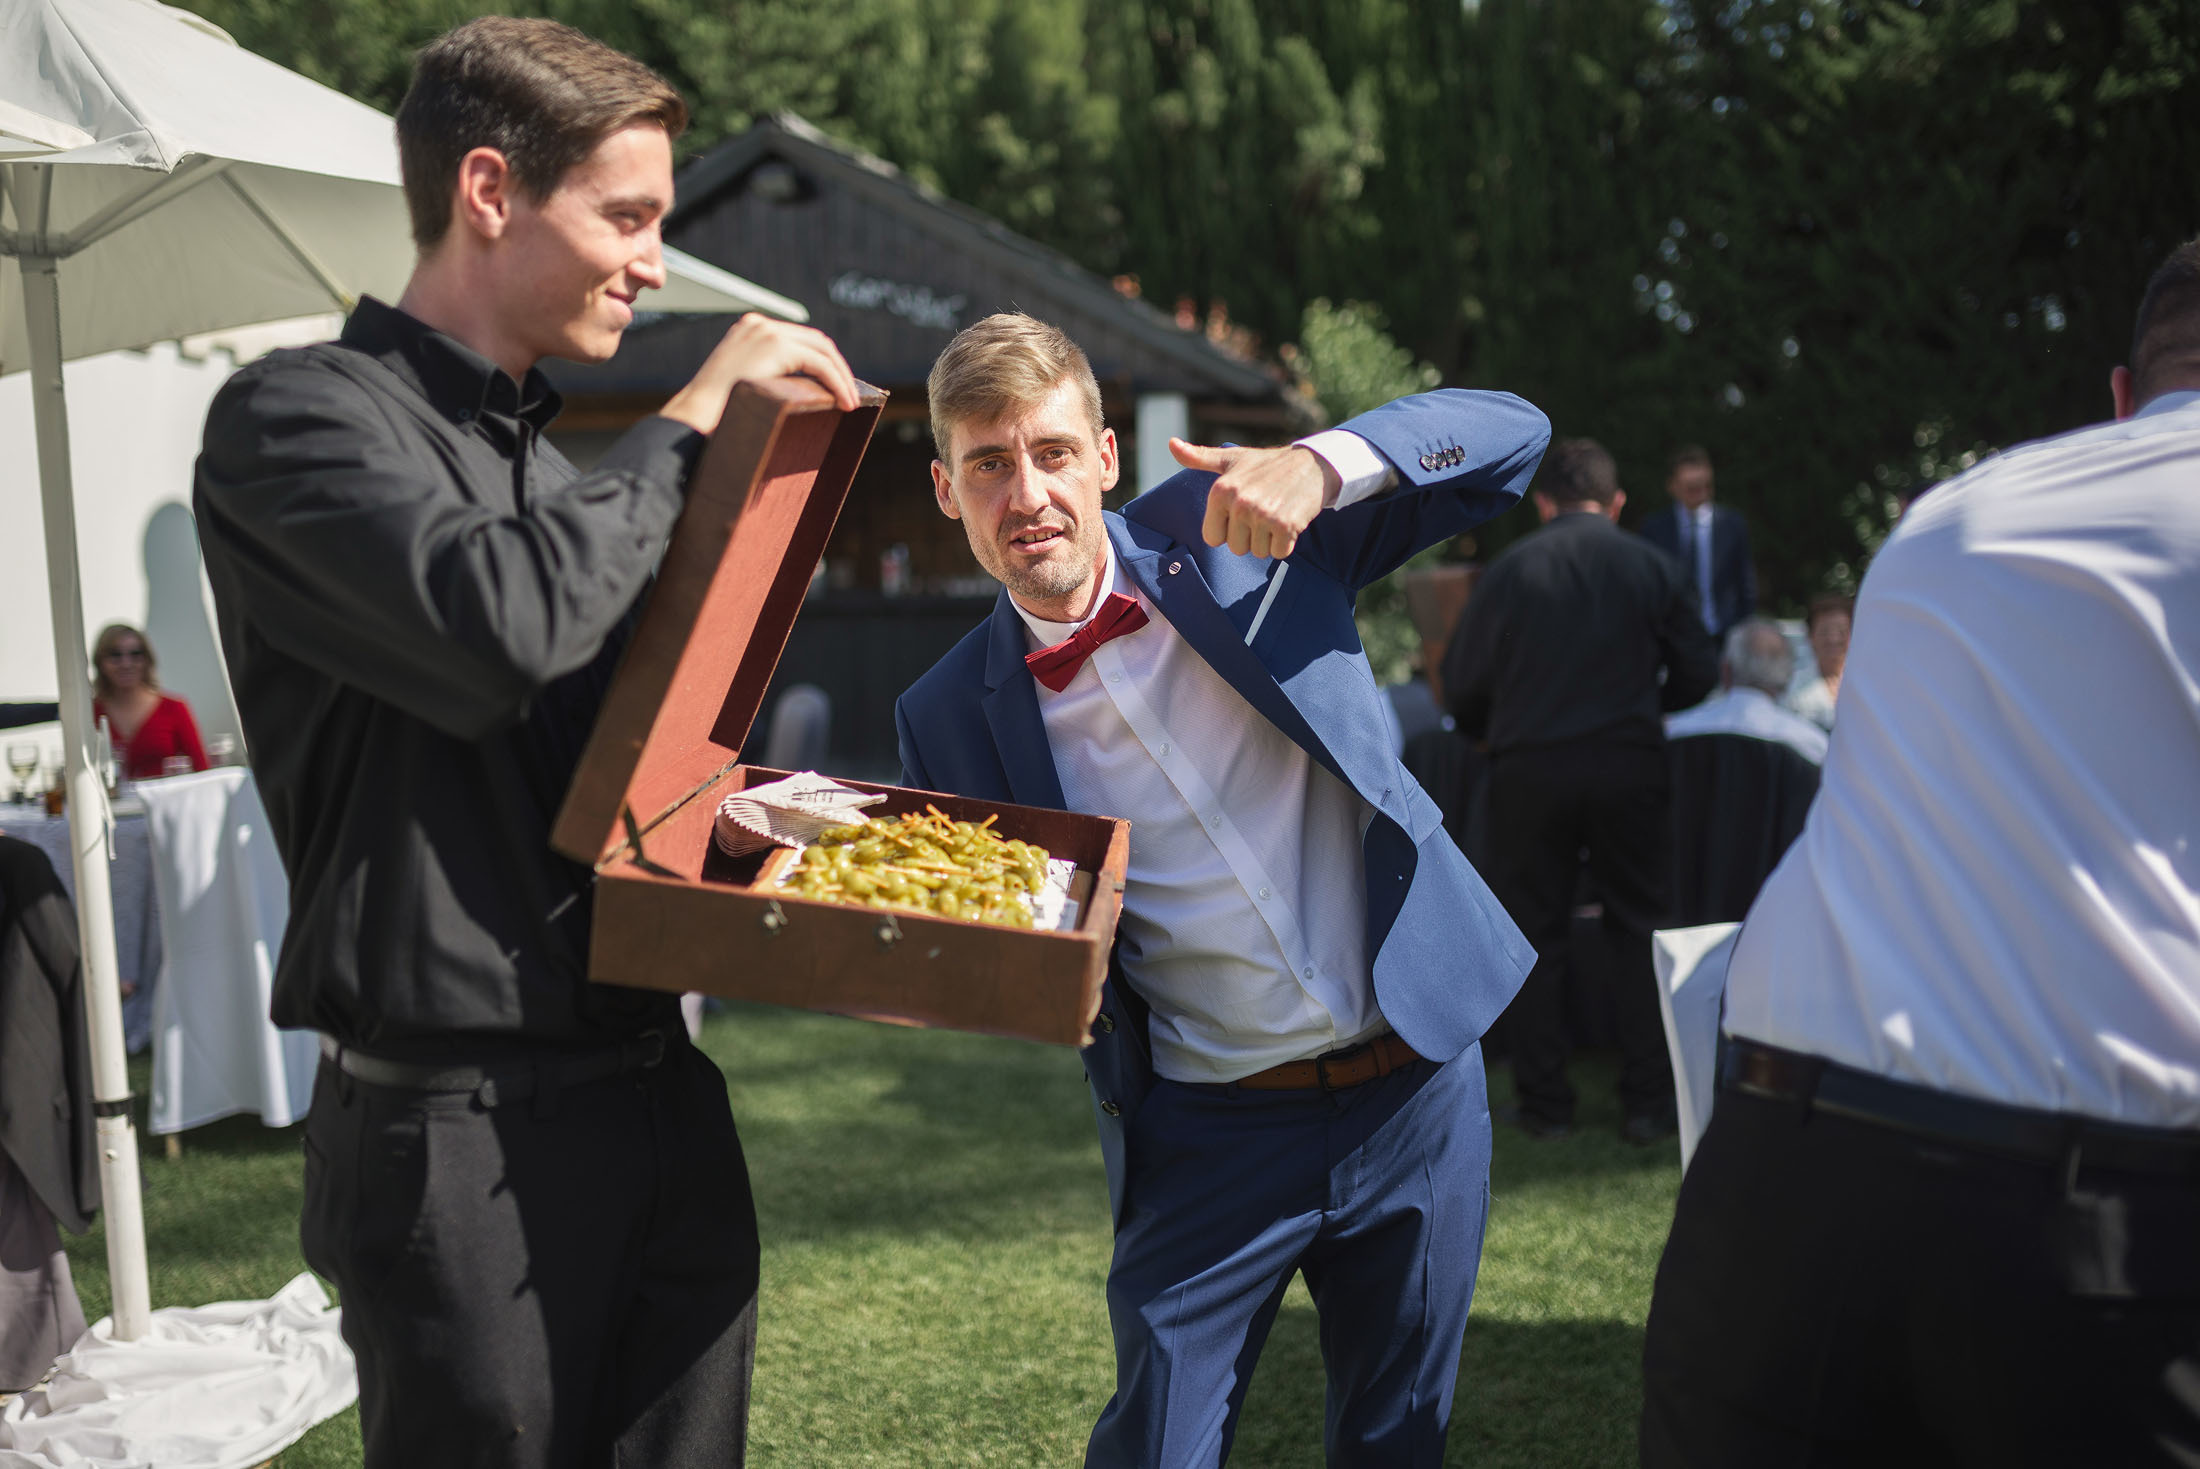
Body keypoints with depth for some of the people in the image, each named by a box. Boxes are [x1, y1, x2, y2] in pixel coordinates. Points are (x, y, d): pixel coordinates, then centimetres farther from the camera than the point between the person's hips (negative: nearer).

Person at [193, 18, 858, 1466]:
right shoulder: (297, 418, -8)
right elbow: (502, 624, -25)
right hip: (464, 1136, -7)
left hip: (663, 1105, 7)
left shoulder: (556, 453, 18)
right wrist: (694, 415, -13)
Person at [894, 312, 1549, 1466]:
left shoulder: (1235, 529, -5)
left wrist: (1325, 462, -24)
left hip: (1416, 1085, 1)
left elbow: (1509, 431, -7)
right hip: (1207, 1139, -1)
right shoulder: (953, 717, -4)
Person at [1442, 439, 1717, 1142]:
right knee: (1638, 931, 10)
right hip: (1629, 764, 1)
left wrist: (1491, 733, 18)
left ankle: (1544, 1103, 11)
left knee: (1534, 933, 9)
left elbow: (1463, 683, -2)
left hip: (1529, 768, -1)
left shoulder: (1510, 568, -3)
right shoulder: (1655, 568, 0)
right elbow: (1696, 675, 3)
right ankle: (1647, 1103, 8)